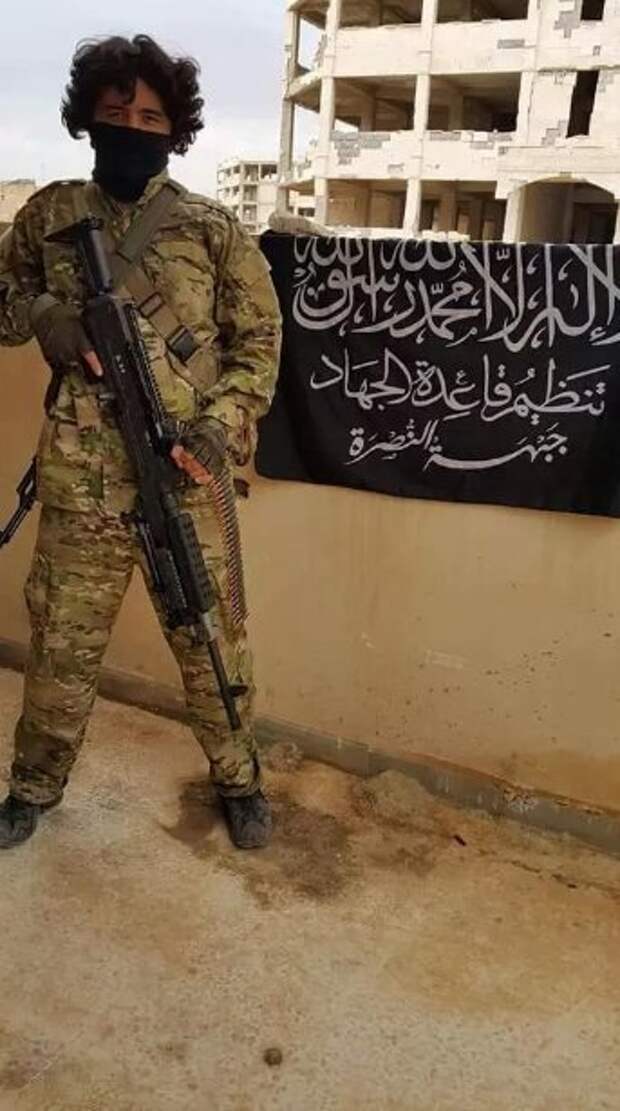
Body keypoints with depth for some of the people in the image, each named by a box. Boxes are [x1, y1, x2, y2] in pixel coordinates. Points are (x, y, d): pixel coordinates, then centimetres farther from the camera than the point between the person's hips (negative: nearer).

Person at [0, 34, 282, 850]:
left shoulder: (211, 228, 2)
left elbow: (259, 338, 5)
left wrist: (222, 425, -11)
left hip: (184, 483, -1)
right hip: (80, 484, 2)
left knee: (212, 643, 10)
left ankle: (238, 778, 34)